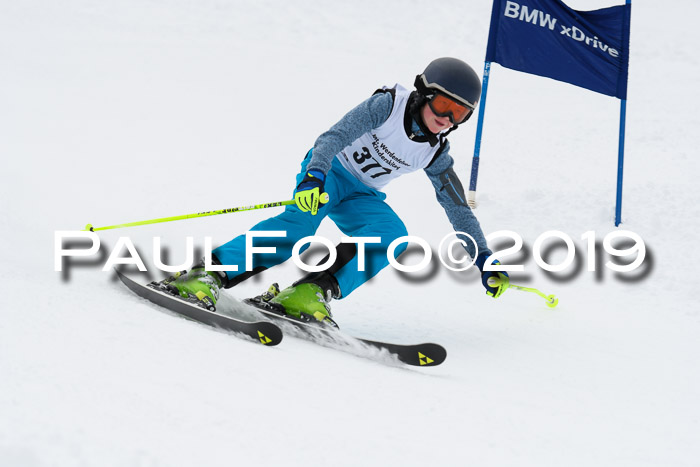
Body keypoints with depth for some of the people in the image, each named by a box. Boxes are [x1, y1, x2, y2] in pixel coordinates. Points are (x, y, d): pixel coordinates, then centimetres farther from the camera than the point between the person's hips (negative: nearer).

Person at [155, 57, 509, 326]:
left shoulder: (435, 154, -1)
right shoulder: (389, 105, -16)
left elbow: (459, 209, 8)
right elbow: (336, 135, -26)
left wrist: (484, 259, 3)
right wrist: (314, 177, -44)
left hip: (362, 198, 5)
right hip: (328, 171, -5)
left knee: (393, 236, -26)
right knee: (301, 222, -35)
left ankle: (311, 293, -36)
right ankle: (209, 276, -40)